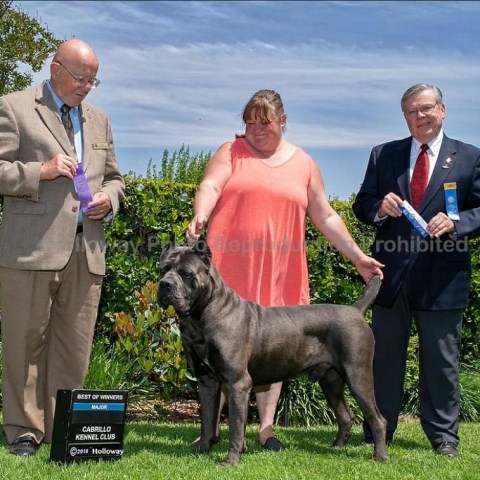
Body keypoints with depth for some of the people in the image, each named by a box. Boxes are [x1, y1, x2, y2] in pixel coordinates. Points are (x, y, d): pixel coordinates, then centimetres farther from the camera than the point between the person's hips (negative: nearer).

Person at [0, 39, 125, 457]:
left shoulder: (99, 120, 21)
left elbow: (114, 177, 27)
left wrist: (109, 198, 5)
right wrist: (41, 171, -16)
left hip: (86, 251, 5)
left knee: (75, 346, 5)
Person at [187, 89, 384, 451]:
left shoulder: (304, 163, 13)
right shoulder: (231, 152, 8)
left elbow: (325, 217, 15)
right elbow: (210, 186, -9)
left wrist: (359, 258, 11)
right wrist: (199, 218, -30)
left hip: (279, 272, 2)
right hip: (230, 266, -1)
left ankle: (267, 428, 7)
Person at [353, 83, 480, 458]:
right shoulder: (383, 155, 10)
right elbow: (362, 206, 10)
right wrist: (379, 208, -12)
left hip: (442, 276, -2)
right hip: (391, 273, 2)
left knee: (441, 359, 6)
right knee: (385, 356, 10)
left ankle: (443, 435, 17)